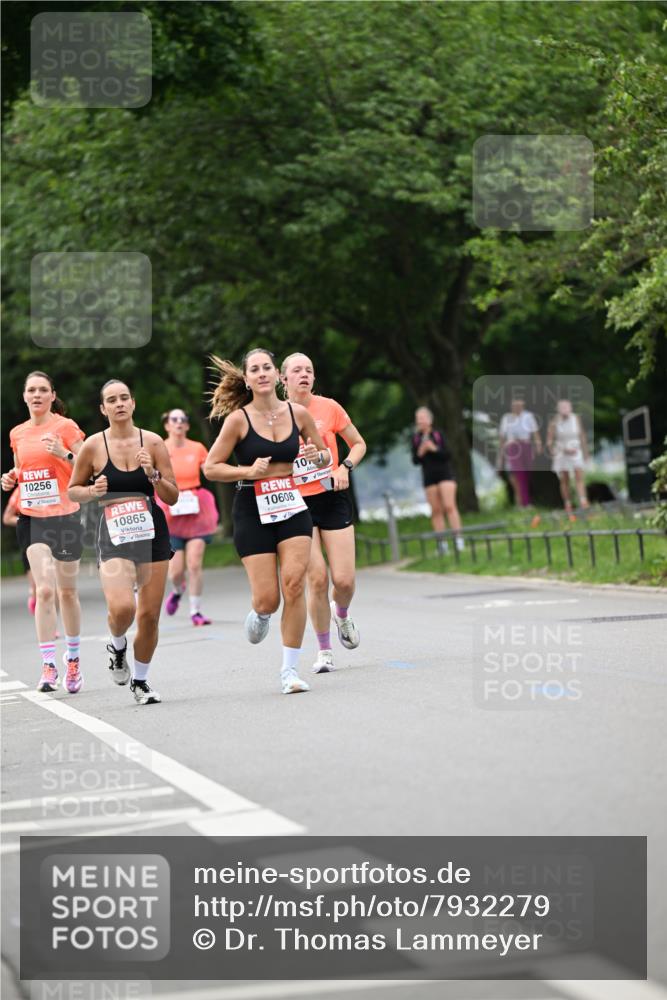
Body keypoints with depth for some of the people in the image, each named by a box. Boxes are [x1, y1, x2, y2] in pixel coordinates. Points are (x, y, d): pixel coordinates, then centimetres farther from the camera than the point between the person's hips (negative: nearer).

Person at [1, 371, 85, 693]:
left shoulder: (66, 427, -3)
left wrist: (64, 454, -21)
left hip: (64, 516, -2)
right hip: (31, 518, 2)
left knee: (67, 591, 8)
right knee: (44, 589, -12)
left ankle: (73, 657, 28)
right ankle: (48, 665, -12)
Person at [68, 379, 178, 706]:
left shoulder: (152, 442, 0)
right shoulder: (93, 446, -3)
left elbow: (172, 497, 3)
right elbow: (73, 490, 9)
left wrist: (153, 475, -15)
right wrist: (93, 491, -11)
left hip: (152, 531, 2)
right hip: (114, 534, -2)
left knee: (149, 615, 2)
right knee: (122, 608, -22)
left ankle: (140, 680, 25)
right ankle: (117, 646, 14)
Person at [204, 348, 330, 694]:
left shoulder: (297, 413, 3)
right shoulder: (239, 419, -6)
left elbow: (325, 456, 16)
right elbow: (210, 468, -4)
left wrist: (318, 456, -8)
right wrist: (248, 471, -17)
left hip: (292, 507, 2)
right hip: (252, 512, -2)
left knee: (294, 585, -13)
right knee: (268, 599, -6)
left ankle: (290, 669, -3)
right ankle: (259, 614, 34)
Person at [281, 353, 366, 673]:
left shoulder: (329, 408, -1)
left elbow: (359, 444, 10)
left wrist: (345, 467, -8)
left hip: (332, 499, 1)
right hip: (297, 504, -1)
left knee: (344, 579, -5)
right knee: (317, 578, -10)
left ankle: (341, 613, 32)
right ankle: (324, 651, 6)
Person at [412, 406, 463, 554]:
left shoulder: (438, 435, -2)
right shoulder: (416, 438, 4)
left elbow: (448, 455, -6)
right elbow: (415, 461, 6)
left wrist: (434, 449, -19)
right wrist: (420, 452, -14)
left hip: (445, 474, -3)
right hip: (429, 477, 3)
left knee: (449, 506, -12)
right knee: (436, 510, 1)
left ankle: (458, 537, -12)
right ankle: (441, 542, 2)